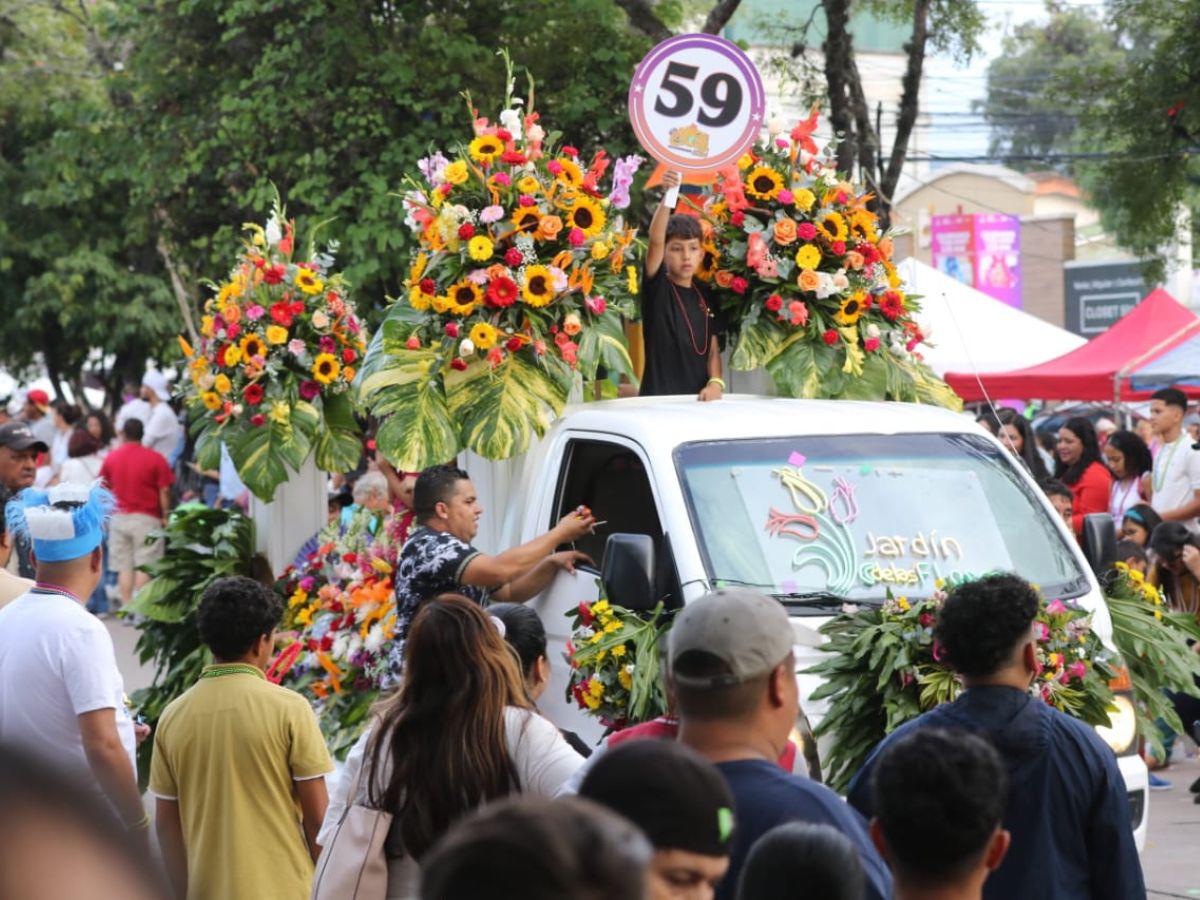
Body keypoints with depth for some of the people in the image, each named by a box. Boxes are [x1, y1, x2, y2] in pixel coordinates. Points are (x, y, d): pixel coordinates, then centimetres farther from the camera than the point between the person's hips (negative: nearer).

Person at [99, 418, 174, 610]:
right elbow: (164, 491, -8)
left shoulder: (111, 458, 4)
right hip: (146, 518, -3)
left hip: (119, 518, 3)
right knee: (144, 566, -2)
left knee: (124, 567, 6)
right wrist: (165, 516, 2)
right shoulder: (155, 458, -7)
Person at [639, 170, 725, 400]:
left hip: (698, 397, 4)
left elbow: (713, 349, 11)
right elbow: (655, 241, -18)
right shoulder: (657, 287, -2)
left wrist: (715, 382, -7)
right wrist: (667, 197, -31)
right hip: (659, 398, -4)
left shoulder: (705, 296, 10)